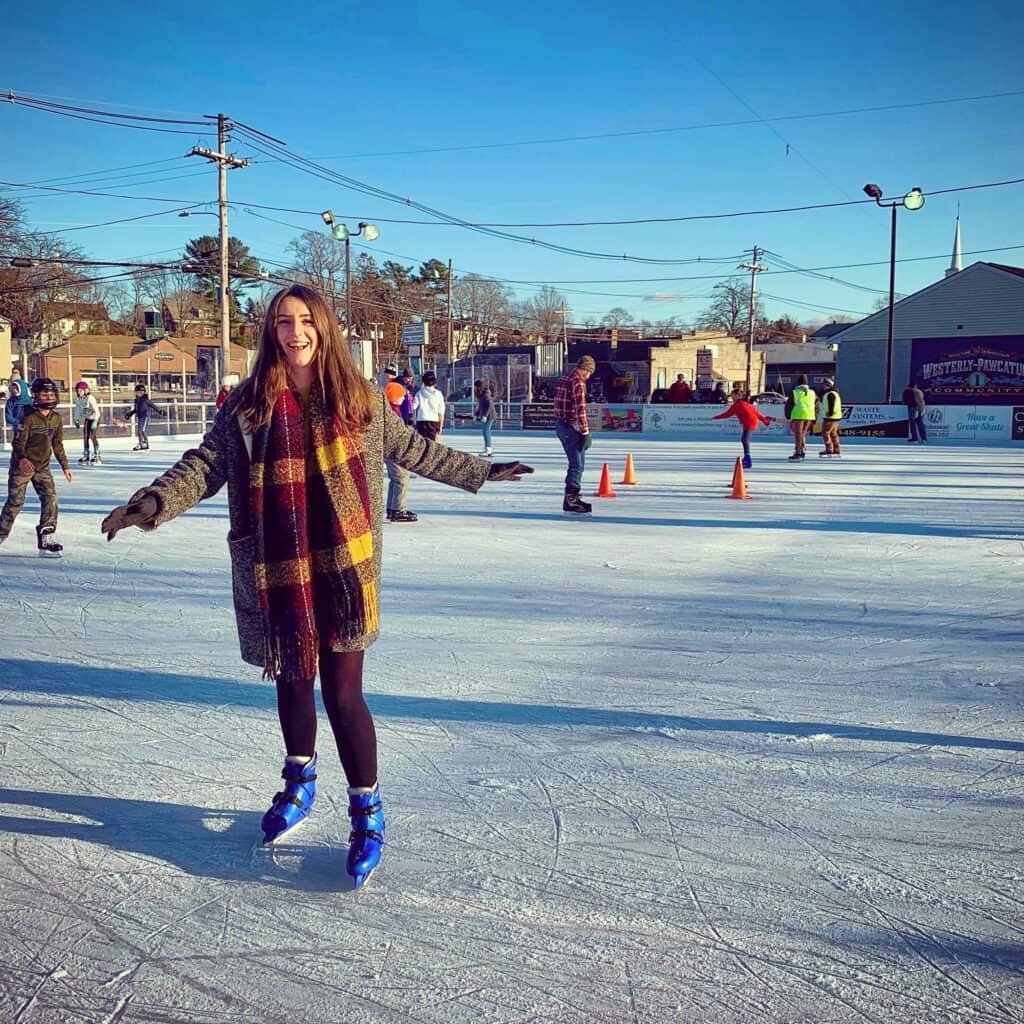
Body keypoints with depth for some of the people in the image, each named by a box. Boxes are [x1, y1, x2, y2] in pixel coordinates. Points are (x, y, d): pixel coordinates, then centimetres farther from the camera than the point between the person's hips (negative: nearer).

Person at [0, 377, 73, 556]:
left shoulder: (56, 418, 3)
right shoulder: (29, 417, -17)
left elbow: (58, 444, 13)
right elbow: (18, 442, -19)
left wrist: (65, 466, 13)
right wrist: (21, 459, -38)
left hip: (42, 466, 5)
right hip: (22, 466, -5)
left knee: (50, 497, -11)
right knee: (15, 502, 0)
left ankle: (46, 539, -10)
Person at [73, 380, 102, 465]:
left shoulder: (90, 398, -25)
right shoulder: (78, 399, -5)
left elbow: (96, 410, -27)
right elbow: (77, 409, 7)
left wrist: (95, 421, -33)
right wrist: (76, 420, 4)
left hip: (94, 418, -6)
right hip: (86, 419, 6)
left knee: (93, 437, -10)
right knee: (85, 437, 5)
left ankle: (97, 457, -4)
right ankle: (85, 456, 13)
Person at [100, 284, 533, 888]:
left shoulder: (359, 398, 4)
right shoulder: (249, 404, 5)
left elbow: (413, 449, 16)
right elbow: (206, 464, 0)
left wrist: (481, 471, 20)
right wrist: (154, 503, -15)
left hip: (343, 566, -2)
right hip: (278, 572, 2)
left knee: (342, 691, -5)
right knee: (291, 680, 15)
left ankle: (367, 813, 13)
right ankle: (300, 784, 42)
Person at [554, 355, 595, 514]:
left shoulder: (564, 380, 15)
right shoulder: (578, 382, -15)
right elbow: (580, 409, -20)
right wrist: (585, 432, -18)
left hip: (561, 425, 10)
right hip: (572, 427, -10)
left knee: (577, 462, 18)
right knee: (577, 464, -4)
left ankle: (572, 496, 23)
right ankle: (571, 500, -4)